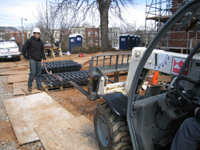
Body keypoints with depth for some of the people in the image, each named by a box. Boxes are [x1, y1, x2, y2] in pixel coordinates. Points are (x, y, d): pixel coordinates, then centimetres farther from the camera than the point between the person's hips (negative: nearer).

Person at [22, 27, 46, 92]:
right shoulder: (30, 41, -5)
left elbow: (42, 51, 19)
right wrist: (25, 57, 2)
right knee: (33, 73, -8)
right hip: (32, 60, -5)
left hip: (39, 60, 5)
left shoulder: (40, 42, 11)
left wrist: (44, 58, 9)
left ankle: (39, 86, 17)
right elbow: (24, 48, -1)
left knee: (39, 74, 8)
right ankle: (29, 86, 8)